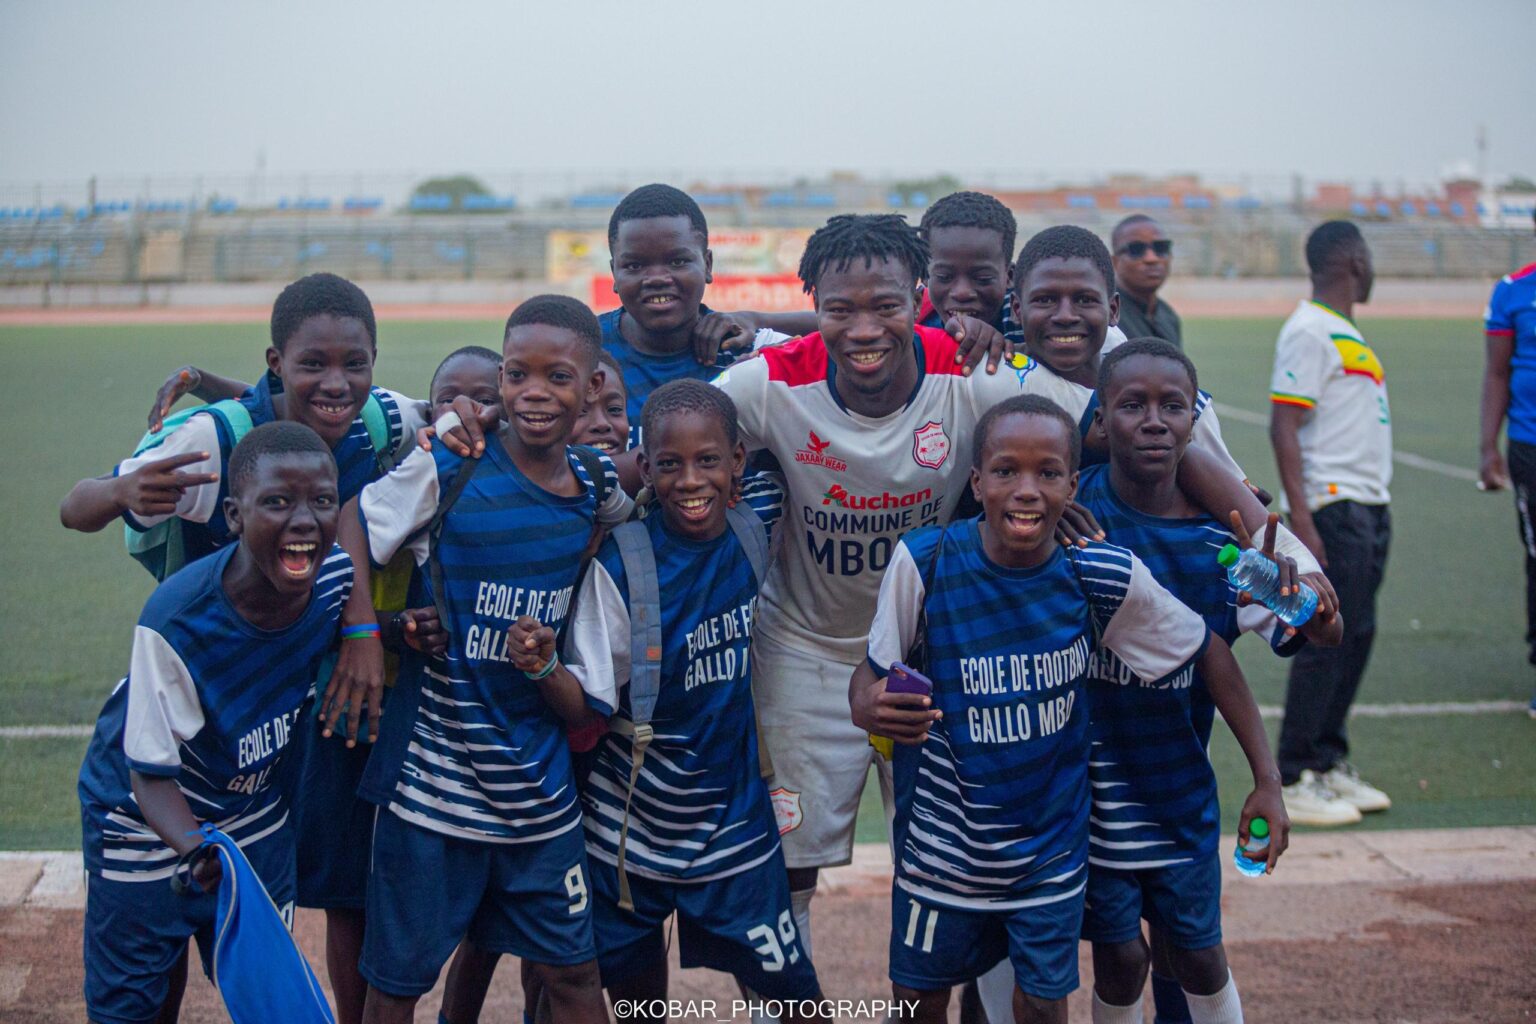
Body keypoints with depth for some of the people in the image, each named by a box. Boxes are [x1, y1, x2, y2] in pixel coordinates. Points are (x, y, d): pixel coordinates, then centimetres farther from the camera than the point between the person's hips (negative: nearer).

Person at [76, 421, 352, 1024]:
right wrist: (196, 845, -45)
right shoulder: (177, 621, -34)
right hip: (149, 826, -4)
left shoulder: (342, 576, -20)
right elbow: (151, 775, -26)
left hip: (255, 818, 4)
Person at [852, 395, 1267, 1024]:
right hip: (941, 843, 0)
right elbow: (872, 671, -8)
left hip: (1051, 842, 0)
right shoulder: (924, 563, -20)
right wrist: (870, 707, -33)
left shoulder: (1107, 576, -17)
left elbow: (1207, 650, -2)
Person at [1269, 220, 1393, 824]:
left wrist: (1376, 505, 20)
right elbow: (1283, 428, -18)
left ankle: (1329, 764, 20)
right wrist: (1301, 519, -24)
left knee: (1356, 636, 11)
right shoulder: (1309, 332, -12)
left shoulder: (1345, 331, 18)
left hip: (1368, 507, 10)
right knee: (1327, 640, -8)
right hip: (1333, 508, -10)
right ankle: (1292, 783, -2)